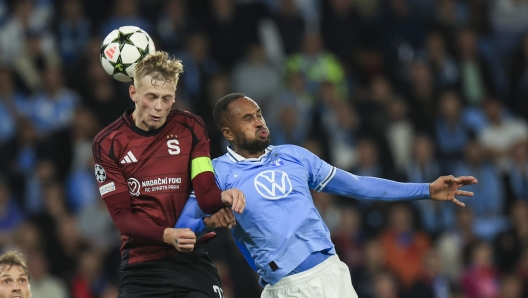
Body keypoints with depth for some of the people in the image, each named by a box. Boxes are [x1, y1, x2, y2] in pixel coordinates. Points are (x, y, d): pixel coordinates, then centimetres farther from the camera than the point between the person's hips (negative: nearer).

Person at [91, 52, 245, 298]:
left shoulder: (190, 128, 2)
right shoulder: (108, 143, -3)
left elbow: (206, 195, -4)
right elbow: (121, 215, -8)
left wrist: (223, 197, -30)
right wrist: (166, 235, -26)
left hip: (191, 262, 1)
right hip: (141, 268, -1)